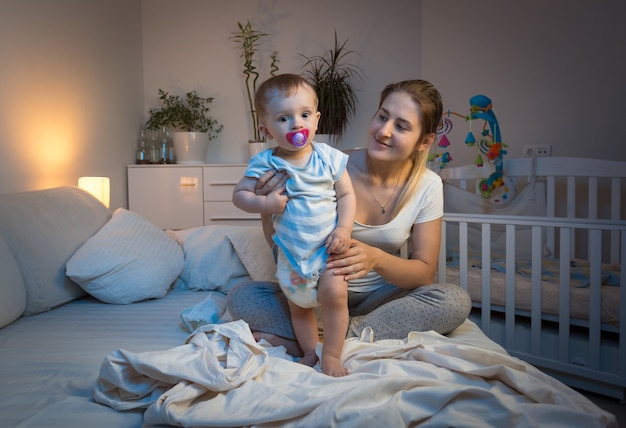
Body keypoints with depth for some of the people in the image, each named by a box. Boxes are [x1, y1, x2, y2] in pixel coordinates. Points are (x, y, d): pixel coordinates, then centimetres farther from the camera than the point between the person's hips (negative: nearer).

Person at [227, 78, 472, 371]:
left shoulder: (427, 186, -9)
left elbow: (424, 270, -8)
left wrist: (376, 259, -30)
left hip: (380, 296, 2)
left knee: (456, 301, -26)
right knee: (241, 297, -22)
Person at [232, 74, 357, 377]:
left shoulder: (329, 158, -10)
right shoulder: (264, 164, -11)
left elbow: (347, 194, -5)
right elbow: (239, 194, -6)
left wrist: (344, 229, -17)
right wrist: (263, 203, -26)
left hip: (328, 245, -1)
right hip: (291, 250, 2)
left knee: (333, 293, -16)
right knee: (298, 303, 15)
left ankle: (331, 355, 5)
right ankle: (309, 352, 36)